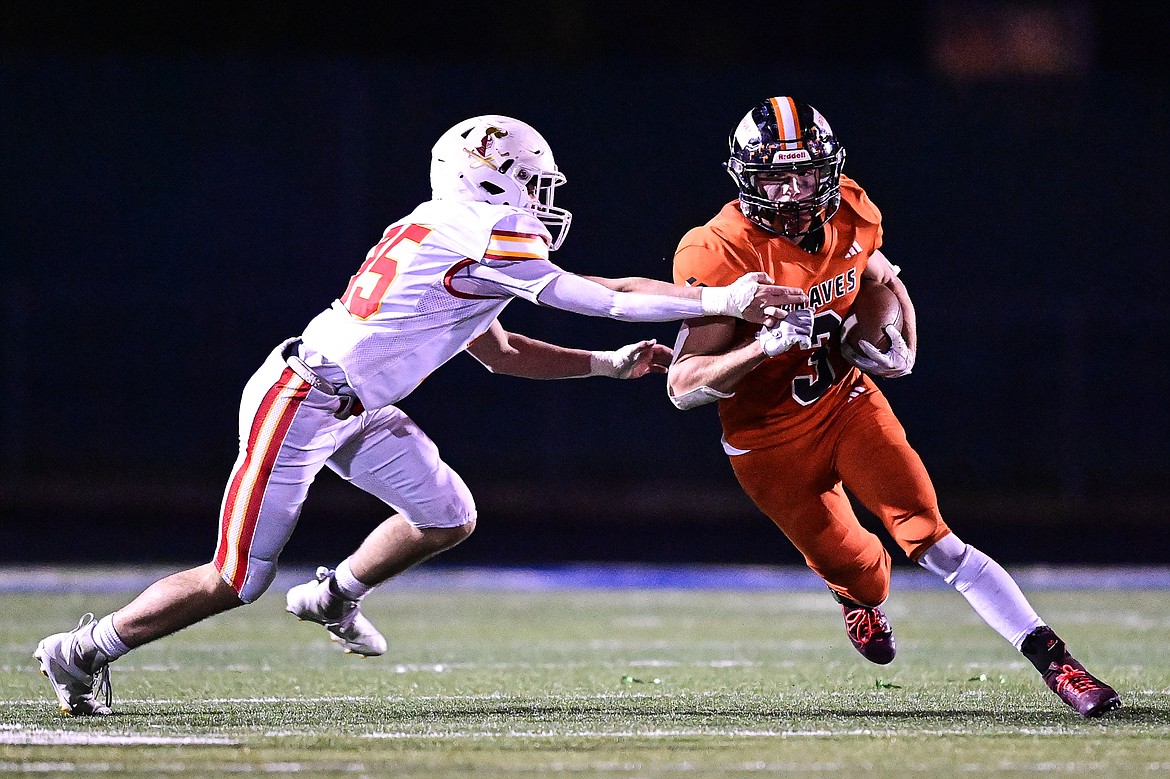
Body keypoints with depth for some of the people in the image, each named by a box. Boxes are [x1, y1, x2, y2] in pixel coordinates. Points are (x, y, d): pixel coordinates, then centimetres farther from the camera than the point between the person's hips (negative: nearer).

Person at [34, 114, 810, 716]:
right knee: (235, 583, -4)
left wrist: (609, 364, 16)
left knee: (447, 517, 8)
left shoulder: (459, 243, 11)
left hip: (353, 410, 9)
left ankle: (336, 595, 27)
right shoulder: (486, 241, -18)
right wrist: (721, 300, -7)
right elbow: (604, 296, -15)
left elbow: (500, 352, 22)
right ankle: (85, 651, 9)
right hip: (296, 406, -9)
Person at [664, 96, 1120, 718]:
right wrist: (769, 344, -39)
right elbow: (684, 386, -25)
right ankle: (861, 595, 44)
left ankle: (1052, 660, -14)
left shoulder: (847, 218, -8)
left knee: (935, 542, -13)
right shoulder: (721, 255, -24)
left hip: (846, 402, 3)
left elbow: (886, 283, 17)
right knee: (859, 573, 5)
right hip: (771, 445, -3)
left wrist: (901, 351, -2)